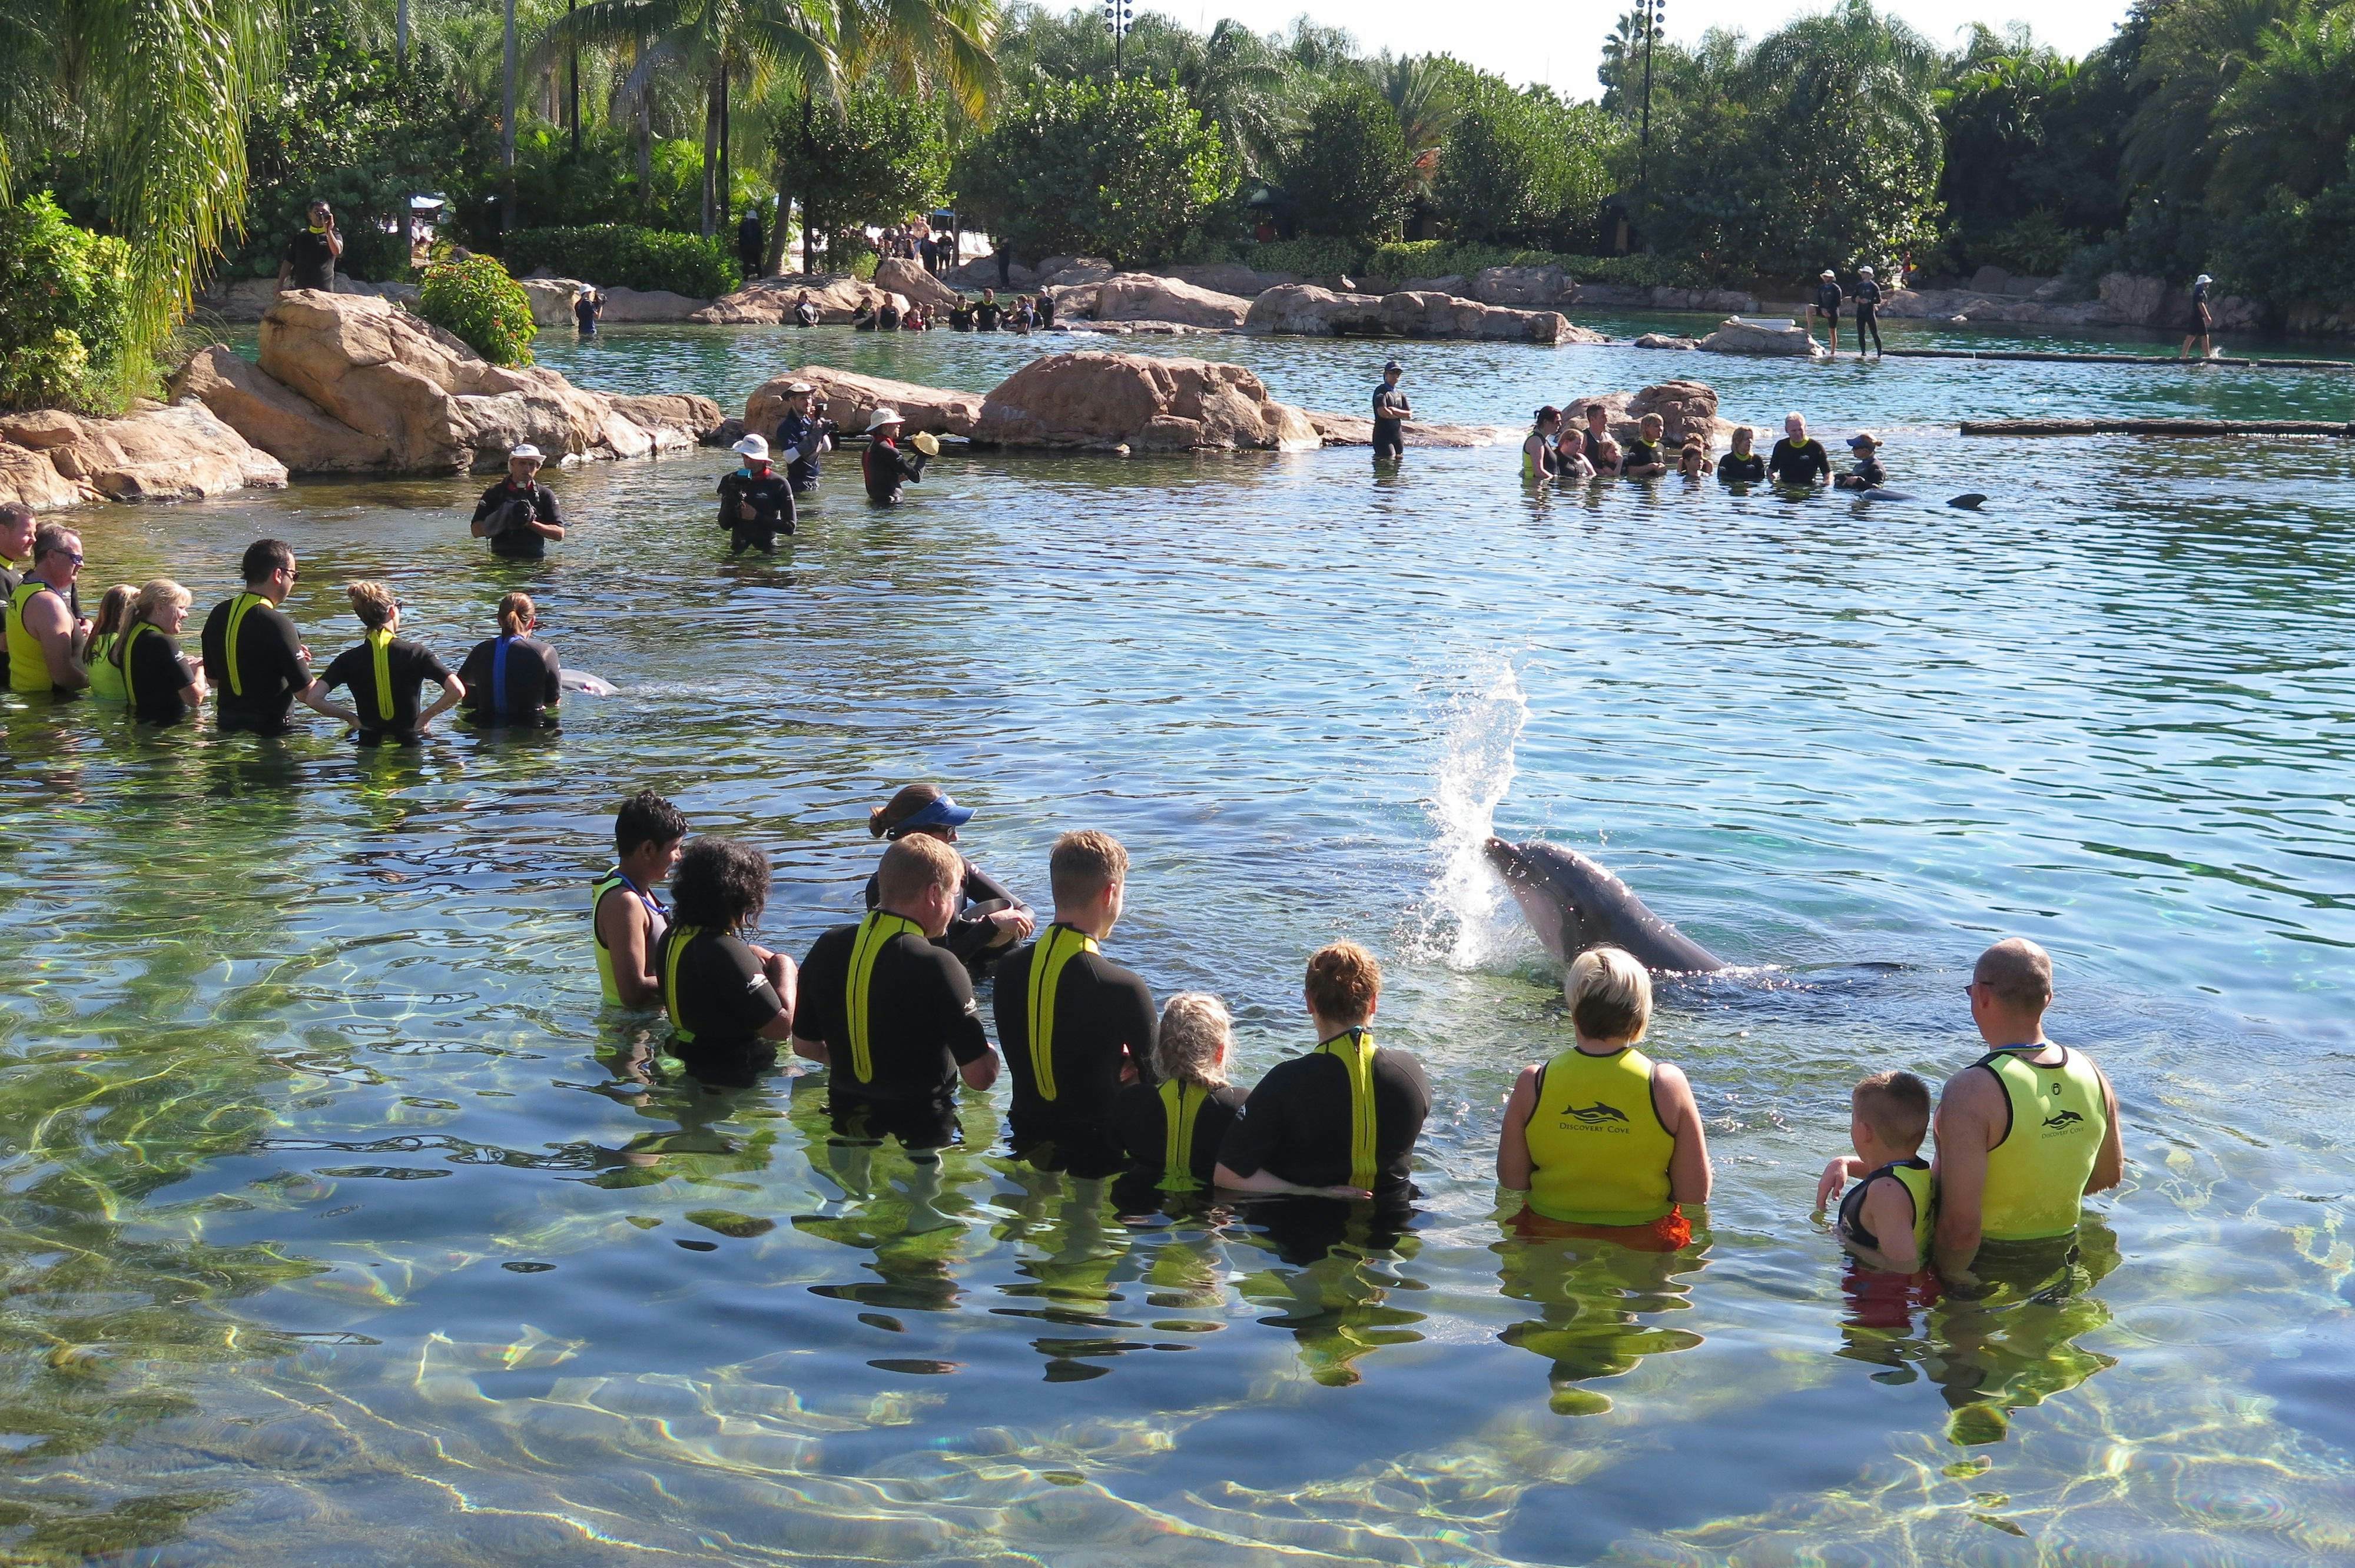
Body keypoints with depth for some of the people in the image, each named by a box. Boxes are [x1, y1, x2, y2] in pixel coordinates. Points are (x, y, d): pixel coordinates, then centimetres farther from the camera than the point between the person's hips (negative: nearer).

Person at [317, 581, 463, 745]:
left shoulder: (348, 660, -1)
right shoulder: (415, 654, -5)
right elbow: (457, 691, -15)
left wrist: (350, 718, 4)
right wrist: (425, 717, -1)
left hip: (369, 744, 2)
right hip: (409, 743, -2)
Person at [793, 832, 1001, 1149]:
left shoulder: (828, 948, -2)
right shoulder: (937, 966, -21)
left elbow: (804, 1045, 11)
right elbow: (981, 1076, -20)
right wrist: (990, 1053, 3)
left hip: (844, 1121, 7)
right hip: (919, 1132, -7)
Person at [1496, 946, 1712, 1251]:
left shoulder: (1532, 1083, -11)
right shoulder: (1666, 1084, -14)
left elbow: (1511, 1183, -4)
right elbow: (1696, 1195, -10)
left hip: (1549, 1237, 2)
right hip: (1645, 1242, -1)